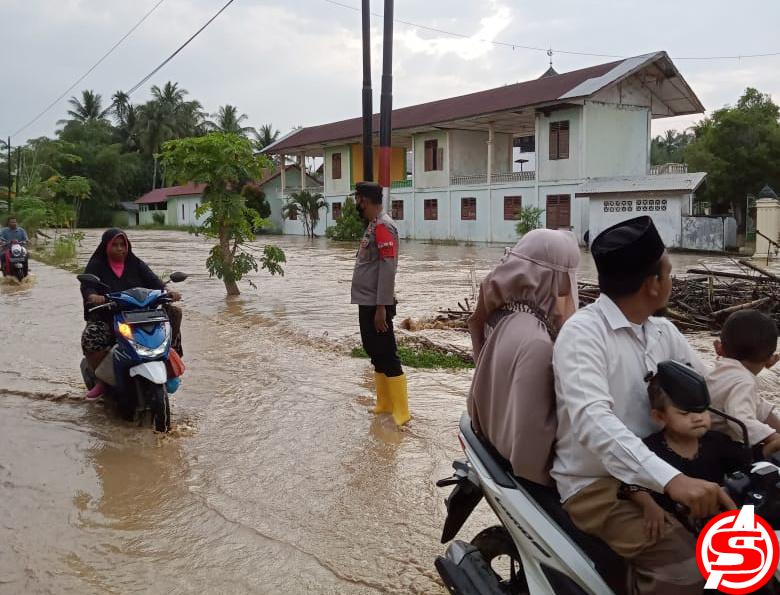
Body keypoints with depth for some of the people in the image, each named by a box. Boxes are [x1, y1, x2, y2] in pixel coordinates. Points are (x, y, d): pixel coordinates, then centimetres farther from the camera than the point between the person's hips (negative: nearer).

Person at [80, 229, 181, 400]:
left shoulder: (136, 264, 13)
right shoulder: (96, 265, 6)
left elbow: (153, 281, 0)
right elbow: (86, 286, -10)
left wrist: (167, 292, -22)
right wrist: (93, 296, -34)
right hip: (104, 318, -1)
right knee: (90, 338, -31)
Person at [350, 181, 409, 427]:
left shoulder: (383, 226, -16)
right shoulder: (373, 225, 15)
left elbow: (388, 268, -22)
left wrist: (381, 307, -23)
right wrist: (370, 305, 18)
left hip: (376, 305, -10)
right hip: (366, 303, 10)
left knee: (387, 356, -5)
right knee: (375, 353, 16)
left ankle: (400, 413, 2)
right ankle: (385, 404, 27)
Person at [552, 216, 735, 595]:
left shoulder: (664, 333, 9)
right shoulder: (583, 332, -16)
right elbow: (592, 421, -30)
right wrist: (670, 479, -41)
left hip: (654, 475, 8)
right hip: (596, 484, -7)